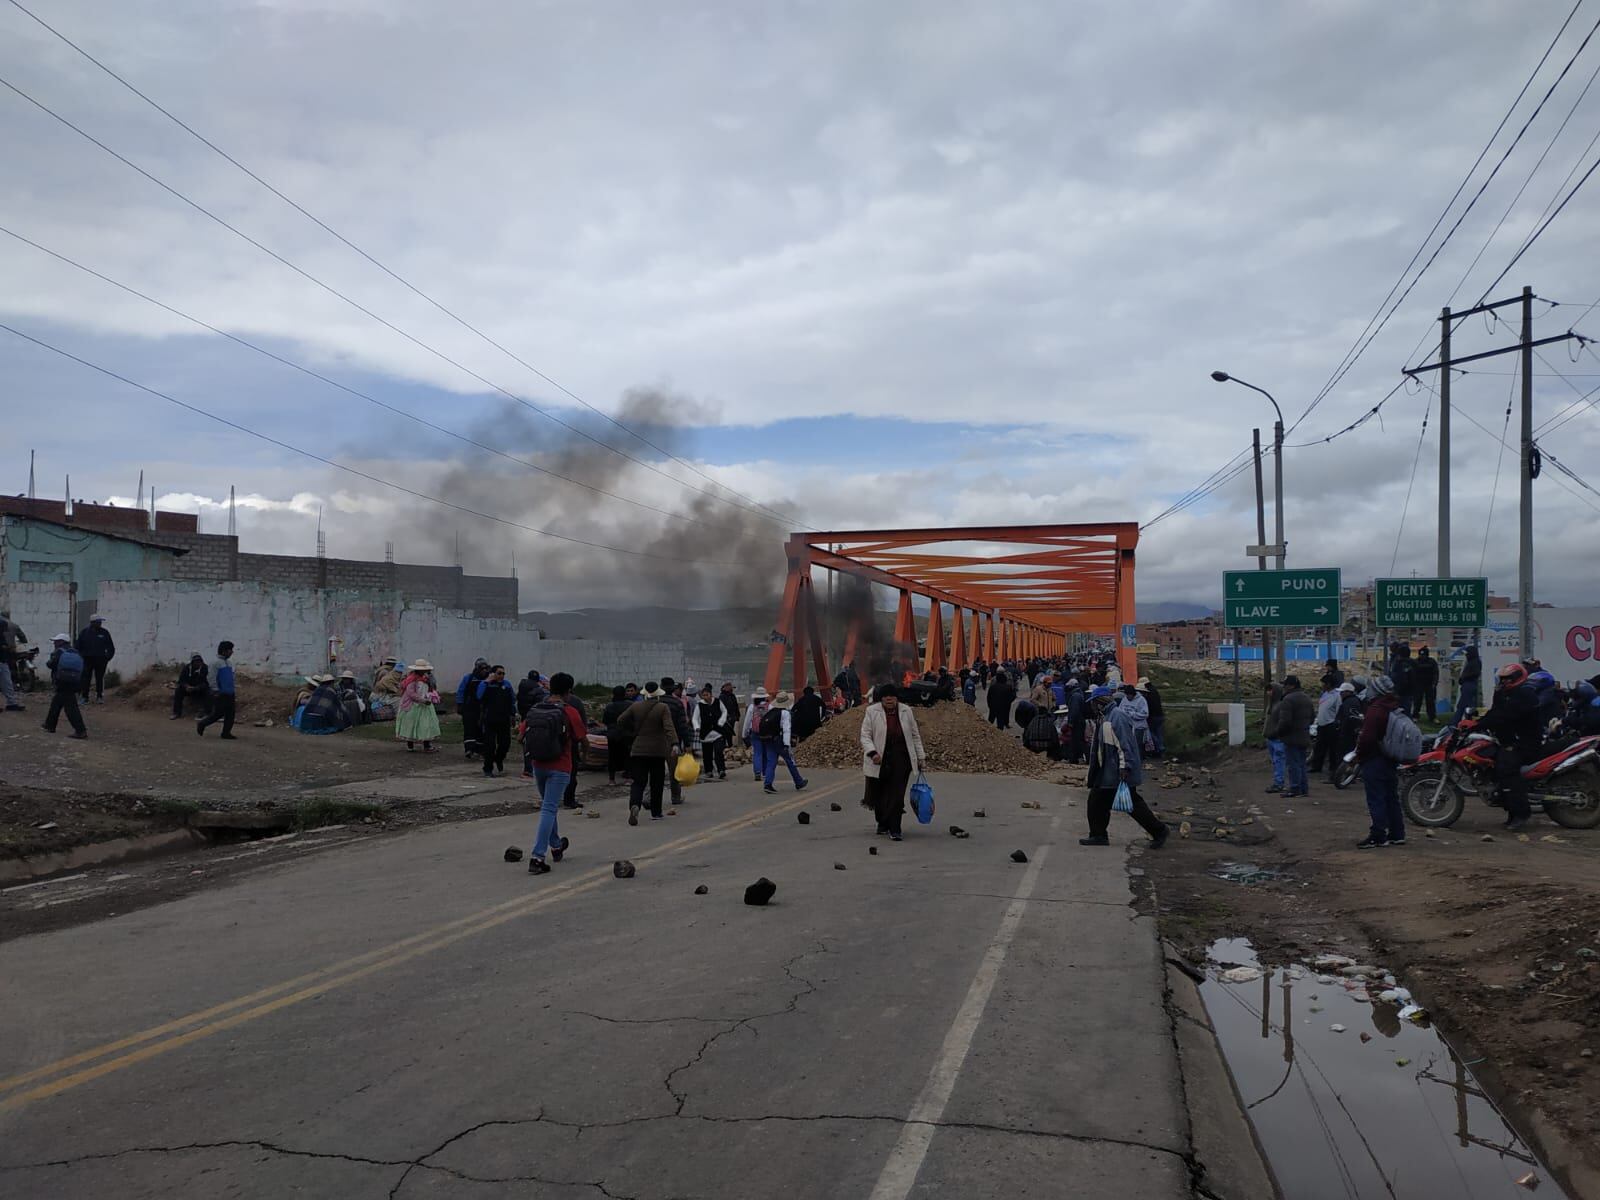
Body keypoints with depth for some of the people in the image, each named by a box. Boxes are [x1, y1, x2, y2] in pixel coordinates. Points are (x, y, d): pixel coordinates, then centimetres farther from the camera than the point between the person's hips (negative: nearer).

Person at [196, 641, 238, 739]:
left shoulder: (229, 662, 13)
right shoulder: (216, 663, -11)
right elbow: (212, 679, -15)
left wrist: (234, 689, 16)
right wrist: (216, 691, -17)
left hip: (229, 693, 8)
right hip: (220, 694, -8)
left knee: (230, 714, 3)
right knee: (218, 713, -3)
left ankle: (226, 733, 8)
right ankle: (201, 724, 18)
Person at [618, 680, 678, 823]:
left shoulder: (635, 707, 2)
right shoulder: (663, 708, -7)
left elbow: (620, 721, 7)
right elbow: (669, 727, -19)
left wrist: (631, 734, 16)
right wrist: (674, 744, -27)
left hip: (638, 750, 2)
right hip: (658, 750, -2)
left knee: (638, 781, 2)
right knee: (656, 782, 11)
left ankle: (634, 805, -24)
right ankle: (655, 813, 17)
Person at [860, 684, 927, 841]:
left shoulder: (906, 711, 6)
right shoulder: (872, 711, -2)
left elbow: (915, 736, 12)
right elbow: (865, 735, -4)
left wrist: (921, 757, 10)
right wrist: (872, 752, -20)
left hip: (900, 759, 0)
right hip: (879, 760, 0)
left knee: (897, 794, -8)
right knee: (878, 794, 9)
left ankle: (894, 829, -4)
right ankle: (882, 823, 32)